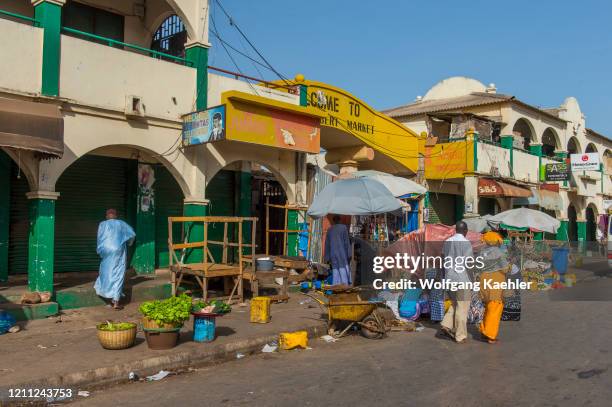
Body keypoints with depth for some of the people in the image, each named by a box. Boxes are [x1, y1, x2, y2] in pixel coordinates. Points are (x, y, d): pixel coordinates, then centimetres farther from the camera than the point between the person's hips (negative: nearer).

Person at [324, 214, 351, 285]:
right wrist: (349, 255, -5)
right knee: (344, 271, -5)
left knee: (335, 272, 5)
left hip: (333, 254, 4)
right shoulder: (343, 227, 1)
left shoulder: (329, 230, 12)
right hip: (342, 253, -4)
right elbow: (346, 242, -5)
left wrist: (327, 258, 15)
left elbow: (327, 244, 12)